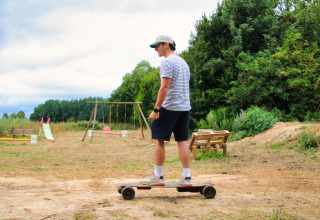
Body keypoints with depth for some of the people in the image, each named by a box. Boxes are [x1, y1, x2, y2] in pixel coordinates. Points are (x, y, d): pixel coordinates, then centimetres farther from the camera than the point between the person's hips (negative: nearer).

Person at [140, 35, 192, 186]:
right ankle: (186, 177, 7)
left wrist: (156, 109, -18)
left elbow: (164, 87, -18)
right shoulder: (183, 62, 19)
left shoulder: (167, 62, -10)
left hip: (170, 107, -8)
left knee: (158, 139, -1)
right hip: (185, 107, 8)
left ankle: (157, 176, 2)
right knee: (182, 141, 8)